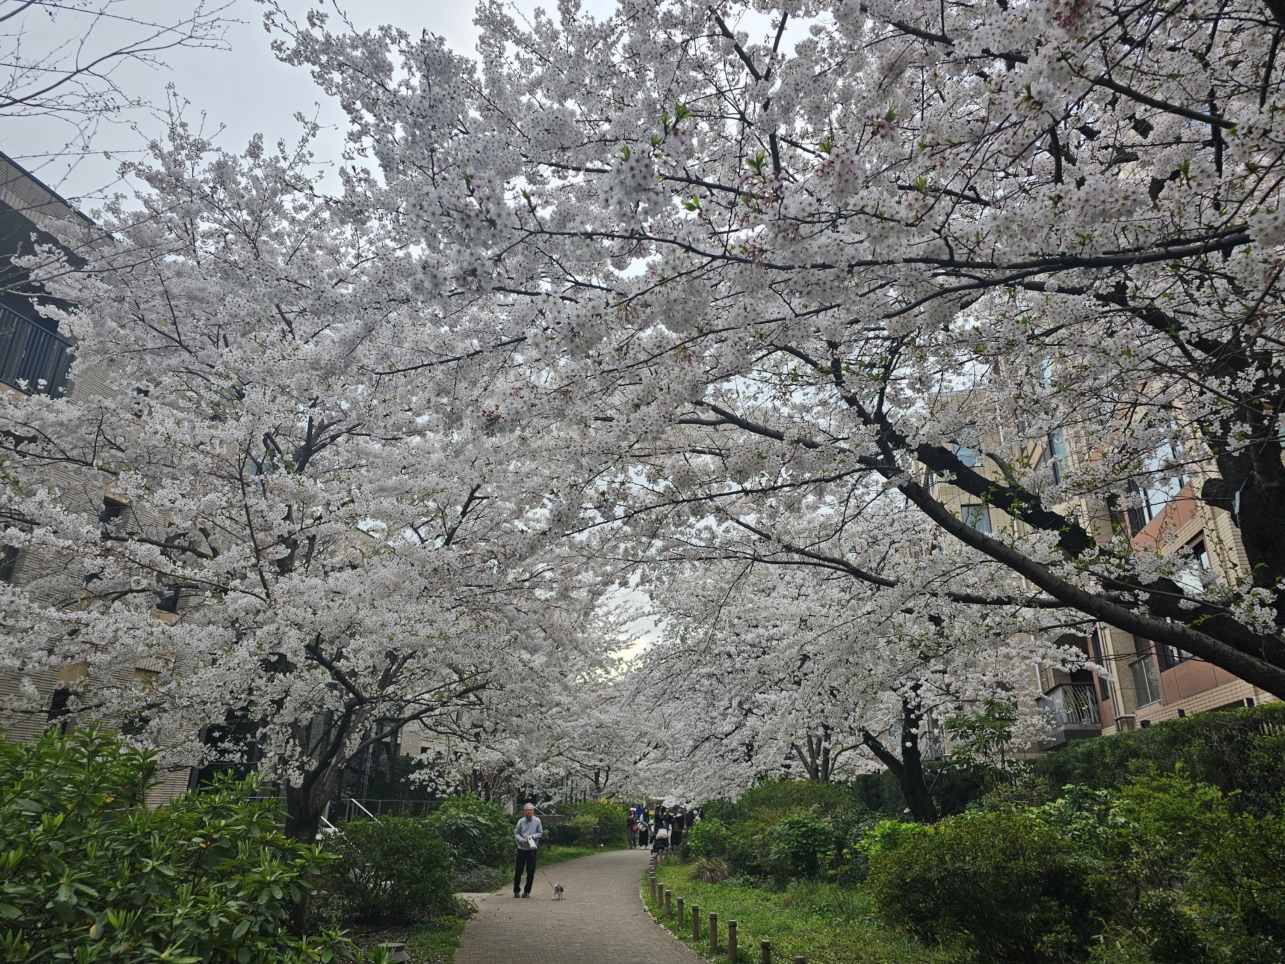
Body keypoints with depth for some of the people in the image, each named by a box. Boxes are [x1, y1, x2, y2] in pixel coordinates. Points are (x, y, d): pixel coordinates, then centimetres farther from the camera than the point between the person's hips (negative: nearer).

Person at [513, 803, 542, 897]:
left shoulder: (537, 821, -3)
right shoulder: (521, 821, -2)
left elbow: (540, 833, 1)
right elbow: (516, 833, 4)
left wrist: (532, 836, -16)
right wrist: (520, 839, -16)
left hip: (532, 849, 0)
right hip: (521, 848, 0)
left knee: (531, 871, 4)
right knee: (518, 870, 1)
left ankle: (527, 891, 17)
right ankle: (516, 891, 14)